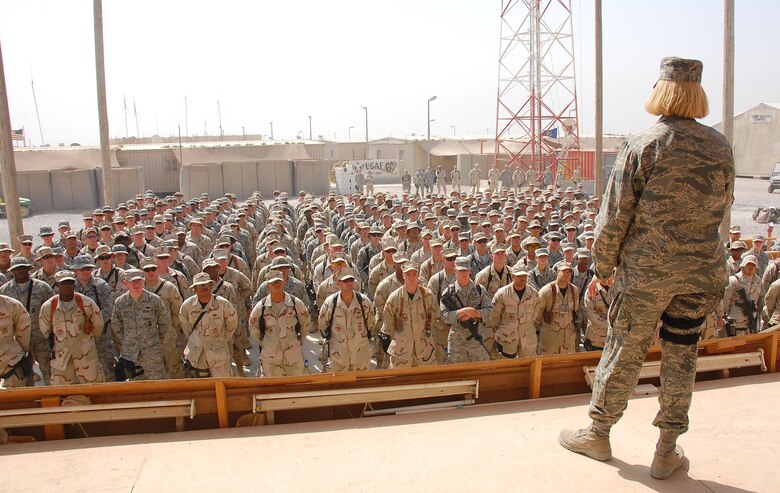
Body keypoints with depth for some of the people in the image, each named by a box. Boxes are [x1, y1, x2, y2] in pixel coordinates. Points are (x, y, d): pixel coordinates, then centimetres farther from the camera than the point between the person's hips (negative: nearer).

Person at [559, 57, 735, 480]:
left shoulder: (642, 145, -11)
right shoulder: (720, 147, 3)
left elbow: (615, 215, -11)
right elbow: (723, 206, 14)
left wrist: (602, 266, 0)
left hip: (646, 269, -4)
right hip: (702, 270, 4)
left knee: (624, 351, 9)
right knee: (681, 356, 13)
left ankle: (598, 434, 26)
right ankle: (667, 451, 25)